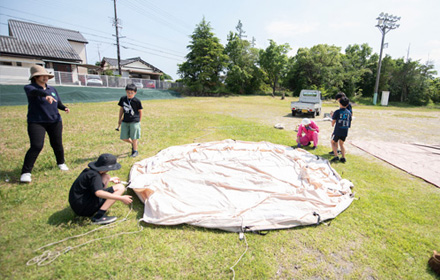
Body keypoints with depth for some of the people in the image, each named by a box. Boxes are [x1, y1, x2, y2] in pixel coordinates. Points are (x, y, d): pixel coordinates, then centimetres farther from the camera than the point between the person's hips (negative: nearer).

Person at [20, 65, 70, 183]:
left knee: (57, 144, 6)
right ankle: (26, 172, -2)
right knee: (36, 146, -13)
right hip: (36, 122, -4)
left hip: (55, 121, 4)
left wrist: (64, 108, -5)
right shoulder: (29, 88, -6)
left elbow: (58, 102, 17)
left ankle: (61, 163, 30)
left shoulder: (52, 89, 11)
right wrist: (46, 95, -51)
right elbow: (35, 92, -30)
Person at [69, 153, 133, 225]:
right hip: (82, 208, -9)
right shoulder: (94, 175, -18)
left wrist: (110, 179, 44)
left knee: (106, 177, 13)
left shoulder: (88, 171, 11)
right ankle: (98, 216, -19)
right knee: (120, 187, -14)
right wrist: (121, 198, -31)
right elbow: (98, 193, -34)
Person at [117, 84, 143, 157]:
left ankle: (135, 151, 21)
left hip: (134, 122, -5)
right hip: (125, 121, 5)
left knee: (134, 138, 3)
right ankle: (133, 143, 37)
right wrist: (120, 119, 17)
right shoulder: (123, 99, 3)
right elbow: (121, 109, 14)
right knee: (124, 138, 8)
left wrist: (139, 121, 1)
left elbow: (140, 111, 0)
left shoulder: (137, 101, -9)